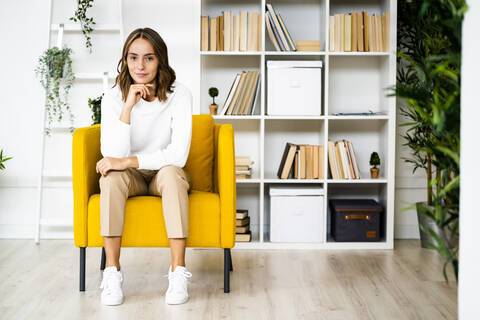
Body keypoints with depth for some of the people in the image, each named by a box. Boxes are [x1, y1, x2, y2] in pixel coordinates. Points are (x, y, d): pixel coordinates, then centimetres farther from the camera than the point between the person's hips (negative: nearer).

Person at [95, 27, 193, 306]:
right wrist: (128, 106, -30)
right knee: (112, 175, -31)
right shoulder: (114, 97, -11)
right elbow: (113, 156, -24)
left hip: (165, 174, -1)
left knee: (172, 171, -34)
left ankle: (178, 273, -34)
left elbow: (179, 154, -25)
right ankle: (112, 273, -29)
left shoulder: (179, 94, -16)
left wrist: (127, 161, -29)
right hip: (131, 179, 1)